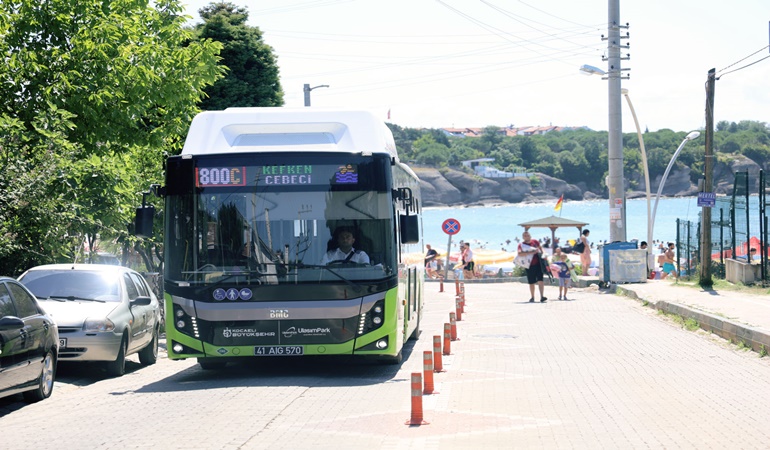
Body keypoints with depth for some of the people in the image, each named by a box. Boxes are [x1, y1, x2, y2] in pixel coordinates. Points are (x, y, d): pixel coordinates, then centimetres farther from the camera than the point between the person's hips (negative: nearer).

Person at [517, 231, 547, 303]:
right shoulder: (521, 244, -2)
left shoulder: (534, 242, 8)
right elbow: (519, 254, -19)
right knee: (531, 282, 7)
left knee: (540, 280, -12)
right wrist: (530, 252, -24)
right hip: (529, 266, -1)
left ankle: (542, 297, -18)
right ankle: (532, 297, 24)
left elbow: (540, 248, 26)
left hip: (538, 264, 1)